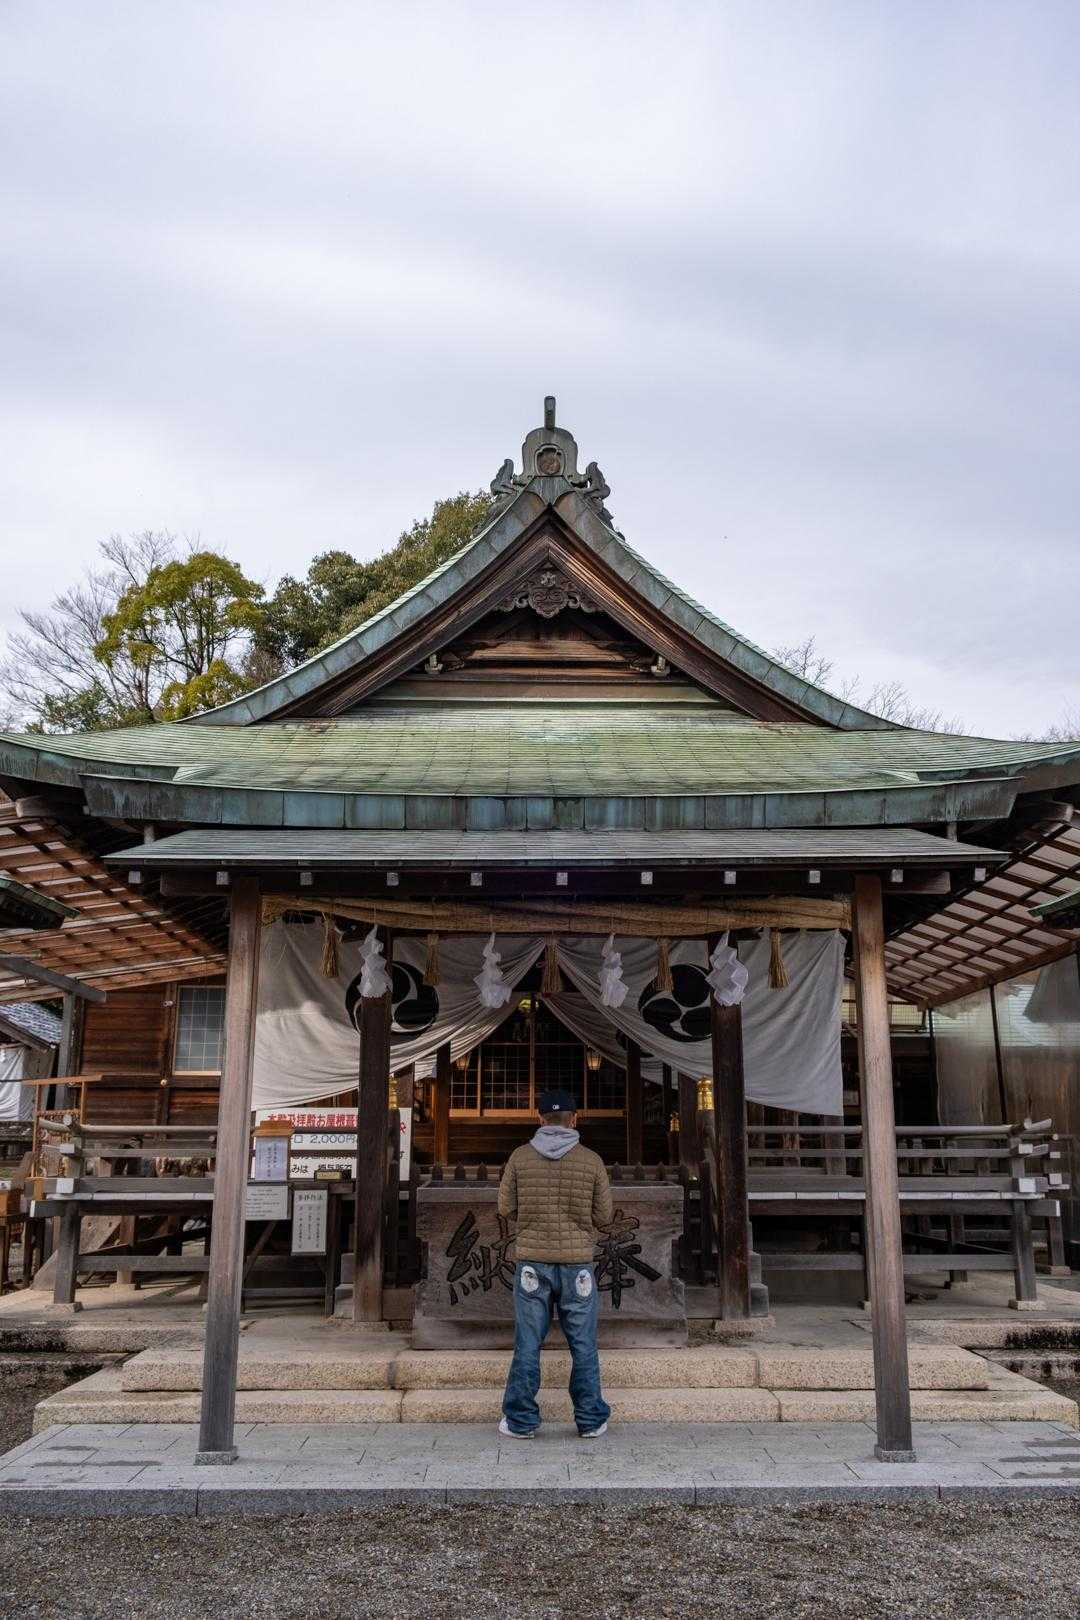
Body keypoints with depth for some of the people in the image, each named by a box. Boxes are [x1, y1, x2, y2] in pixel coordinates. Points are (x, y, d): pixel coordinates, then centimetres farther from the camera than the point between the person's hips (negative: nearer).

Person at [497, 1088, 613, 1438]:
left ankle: (520, 1420, 14)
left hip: (532, 1261, 1)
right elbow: (604, 1217, 1)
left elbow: (505, 1208, 2)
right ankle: (591, 1420, 17)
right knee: (583, 1346, 10)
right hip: (577, 1261, 0)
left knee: (527, 1344, 8)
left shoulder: (520, 1157, -2)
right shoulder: (592, 1161, -4)